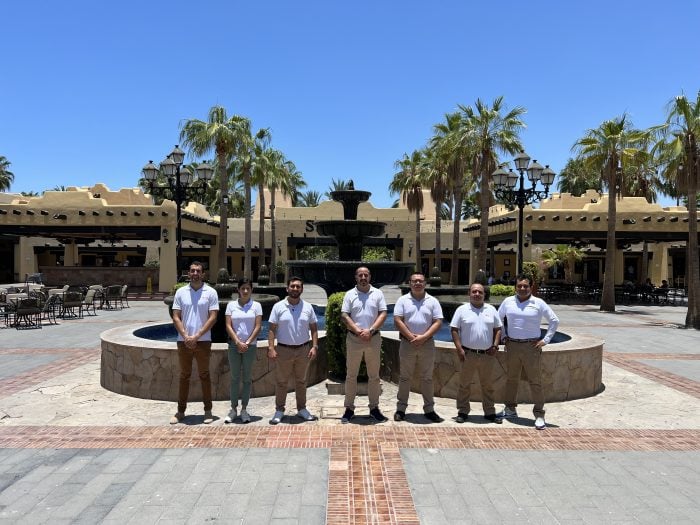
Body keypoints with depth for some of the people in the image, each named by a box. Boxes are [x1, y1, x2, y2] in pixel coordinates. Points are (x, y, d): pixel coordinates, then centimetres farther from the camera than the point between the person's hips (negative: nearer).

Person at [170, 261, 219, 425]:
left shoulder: (210, 292, -3)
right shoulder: (181, 292, 4)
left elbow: (213, 318, -7)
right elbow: (176, 317, 1)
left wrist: (196, 336, -13)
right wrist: (186, 336, -11)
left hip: (203, 341, -2)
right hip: (183, 341, 2)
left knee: (204, 375, 6)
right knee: (184, 376, 11)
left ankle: (208, 411, 15)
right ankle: (180, 411, 19)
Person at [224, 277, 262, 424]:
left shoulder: (256, 306, 1)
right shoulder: (231, 305, 3)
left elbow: (258, 327, -3)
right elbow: (228, 326, -2)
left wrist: (247, 343, -11)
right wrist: (238, 342, -12)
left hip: (250, 346, 0)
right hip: (234, 345, 0)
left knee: (247, 378, 5)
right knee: (235, 377, 5)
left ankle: (244, 409, 13)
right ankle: (233, 409, 14)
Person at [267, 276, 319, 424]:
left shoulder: (308, 307, 2)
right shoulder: (278, 307, -3)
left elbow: (314, 328, 6)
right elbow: (272, 329, -4)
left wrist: (314, 346, -4)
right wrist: (271, 348, -11)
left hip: (303, 349, 2)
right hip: (283, 350, -2)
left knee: (301, 381, 13)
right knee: (281, 382, 5)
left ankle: (302, 409, 25)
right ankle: (279, 410, 16)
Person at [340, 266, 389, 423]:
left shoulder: (378, 293, 4)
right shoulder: (350, 294, 3)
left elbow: (383, 314, -2)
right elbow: (344, 316, -4)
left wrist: (370, 330, -13)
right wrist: (358, 331, -14)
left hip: (373, 339, 1)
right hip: (354, 339, -1)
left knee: (374, 375, 7)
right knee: (351, 375, 5)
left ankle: (374, 408, 17)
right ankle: (349, 408, 14)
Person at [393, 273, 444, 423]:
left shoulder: (433, 301, 5)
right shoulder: (403, 300, 2)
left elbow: (438, 322, -2)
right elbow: (397, 321, -5)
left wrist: (423, 337, -13)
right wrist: (411, 336, -14)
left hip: (427, 344, 1)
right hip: (407, 343, -1)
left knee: (427, 378, 8)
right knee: (405, 377, 7)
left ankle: (429, 409, 17)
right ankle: (401, 408, 14)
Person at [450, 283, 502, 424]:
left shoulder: (491, 310, 9)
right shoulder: (462, 310, 0)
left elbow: (498, 329, 12)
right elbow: (454, 329, -3)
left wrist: (495, 345, -1)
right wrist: (459, 349, -10)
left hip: (487, 355, 2)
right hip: (468, 354, -2)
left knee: (488, 385, 11)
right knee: (464, 384, 5)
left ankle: (490, 412, 21)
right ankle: (462, 412, 15)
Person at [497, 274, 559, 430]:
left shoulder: (539, 303, -2)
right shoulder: (508, 302, 5)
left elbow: (554, 320, 1)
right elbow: (498, 319, 18)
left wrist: (545, 340, -3)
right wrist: (502, 336, 10)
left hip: (531, 346, -3)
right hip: (512, 345, 3)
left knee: (535, 381, -1)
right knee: (511, 379, 14)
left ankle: (539, 415, 5)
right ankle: (510, 409, 27)